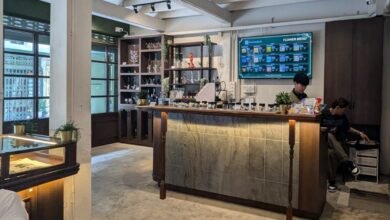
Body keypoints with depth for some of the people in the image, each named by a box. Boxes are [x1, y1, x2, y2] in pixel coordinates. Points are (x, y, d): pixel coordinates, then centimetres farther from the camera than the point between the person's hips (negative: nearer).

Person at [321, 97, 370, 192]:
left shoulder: (342, 116, 7)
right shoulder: (323, 113, -7)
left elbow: (348, 128, 24)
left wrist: (360, 133, 16)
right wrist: (326, 129, -18)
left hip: (338, 142, 3)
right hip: (325, 140, -3)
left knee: (331, 153, -35)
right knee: (329, 136, -41)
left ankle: (332, 182, -27)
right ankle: (347, 163, -42)